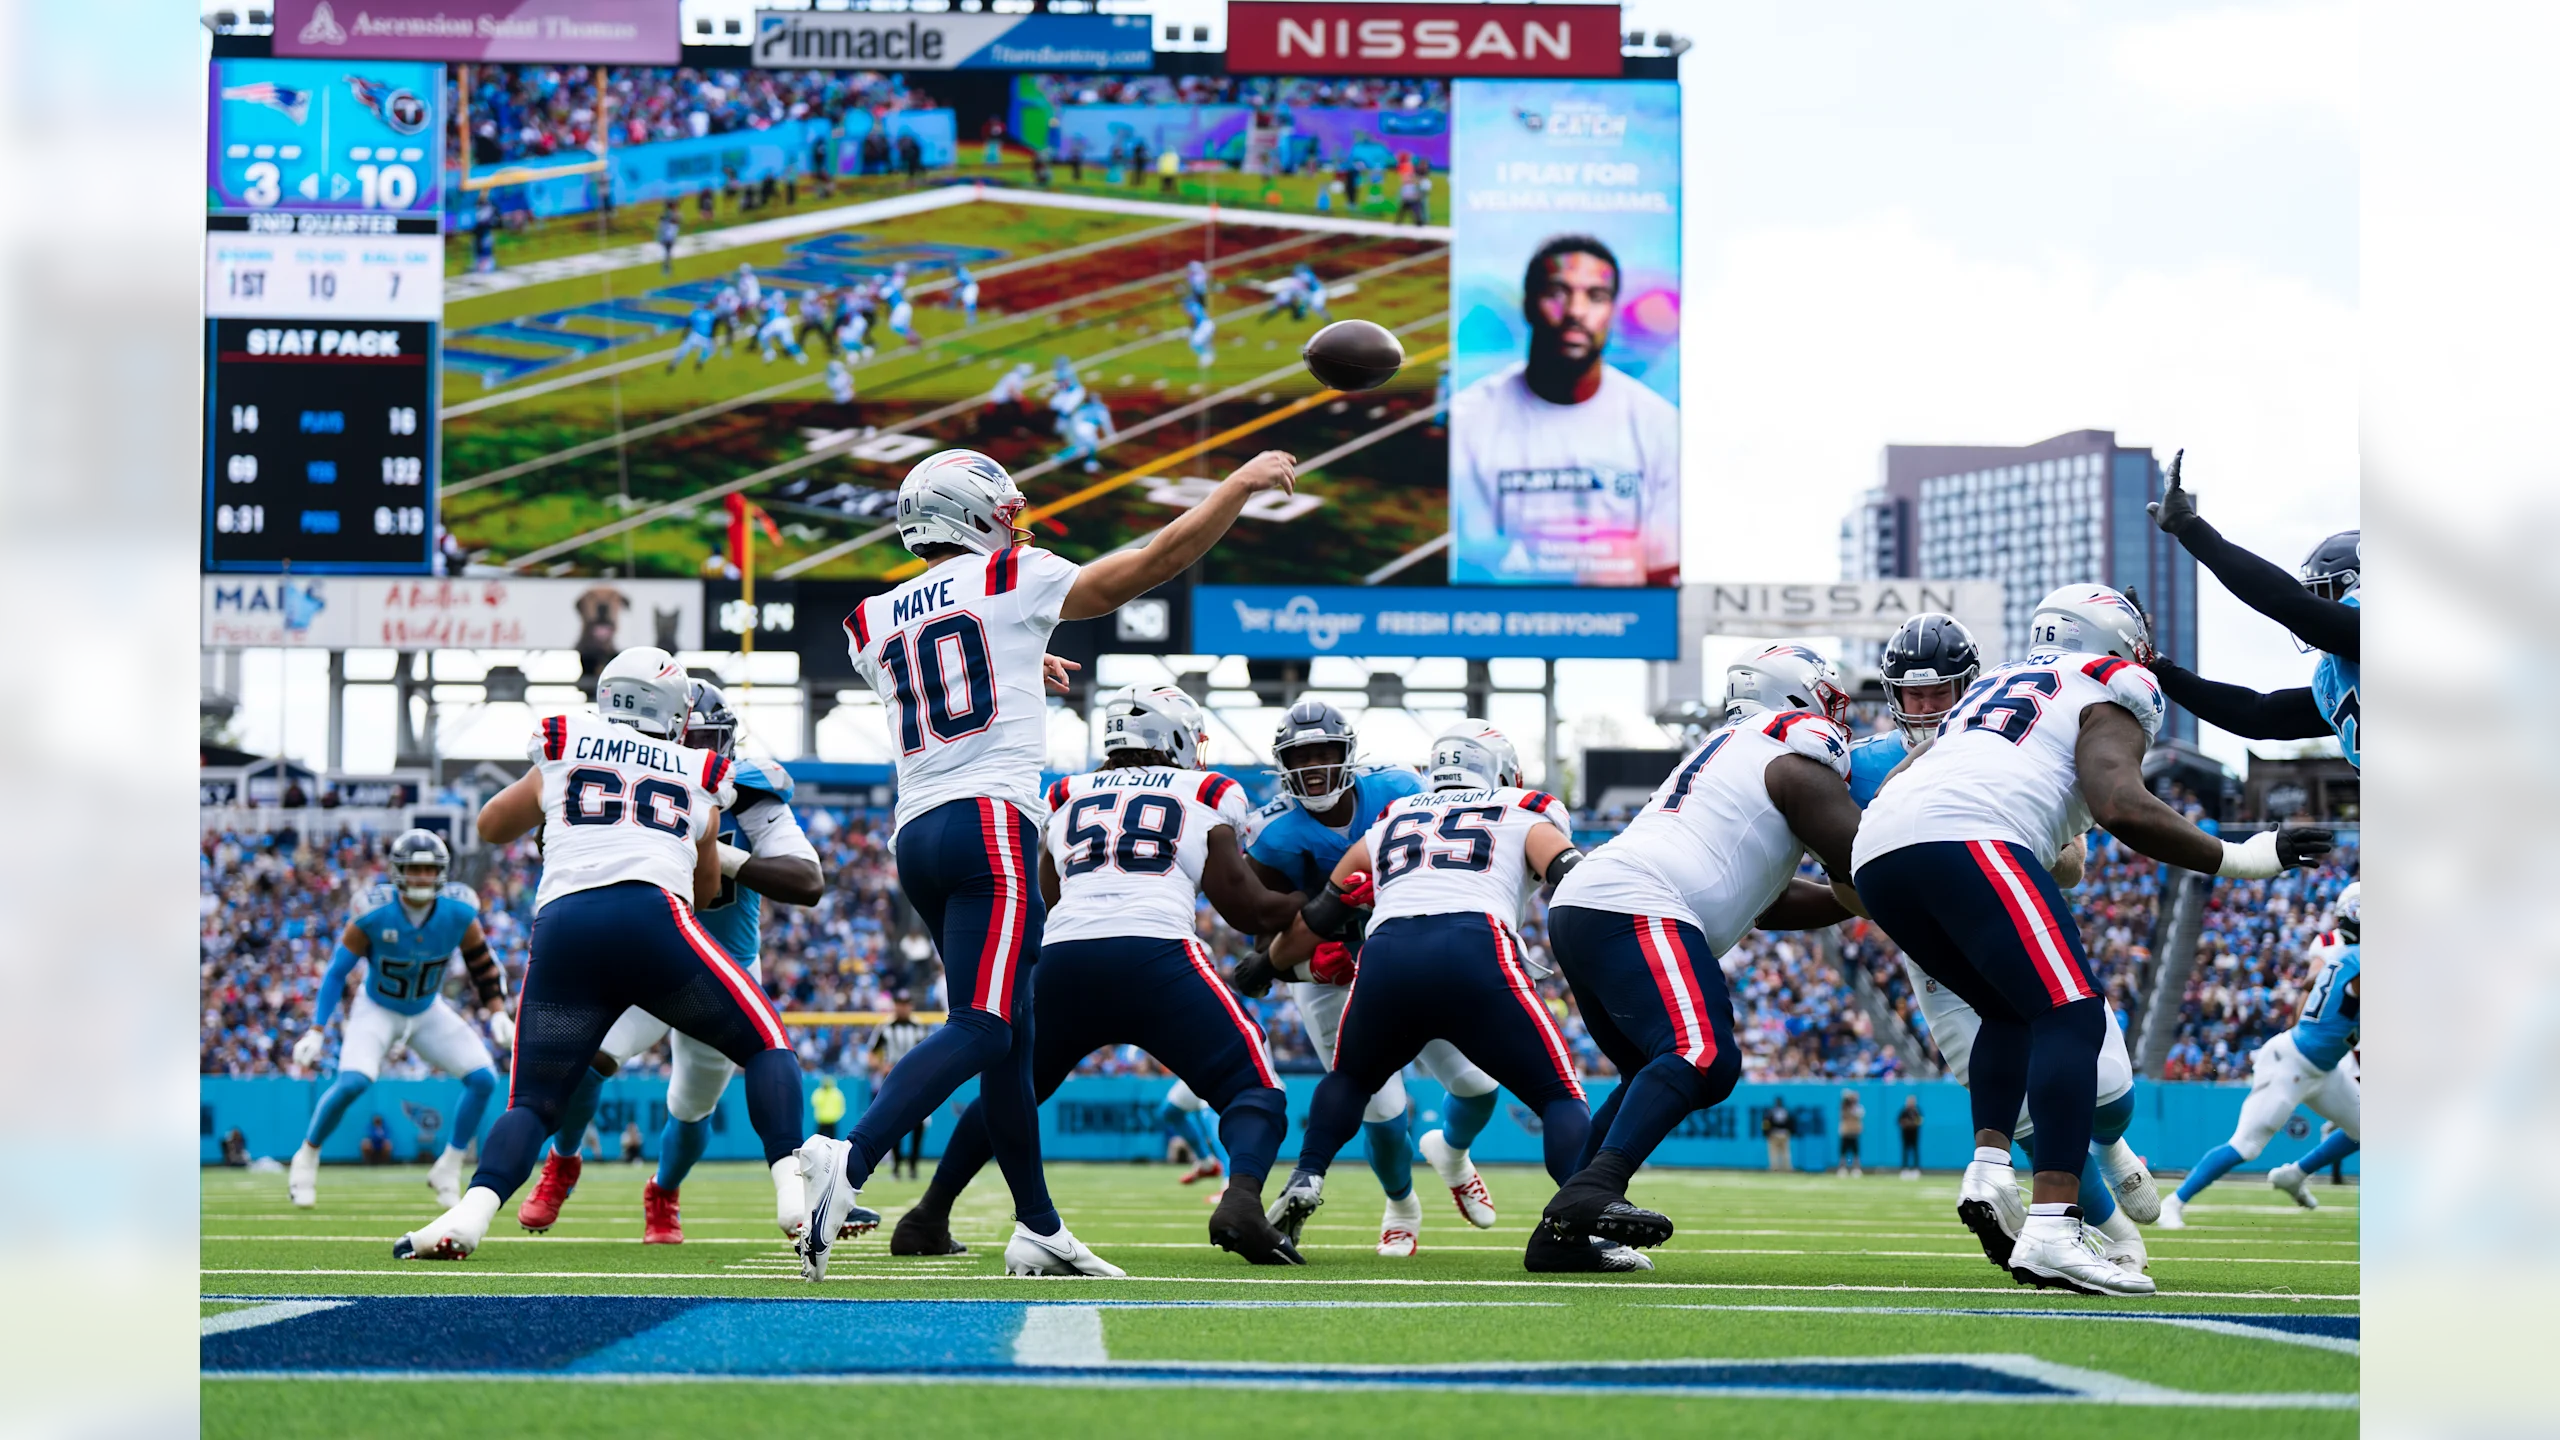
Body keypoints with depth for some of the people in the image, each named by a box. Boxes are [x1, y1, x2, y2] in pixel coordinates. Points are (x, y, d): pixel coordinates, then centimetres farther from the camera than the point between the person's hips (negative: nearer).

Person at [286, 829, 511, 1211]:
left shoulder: (459, 914, -19)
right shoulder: (374, 913, -25)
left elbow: (483, 965, -1)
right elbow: (337, 971, -15)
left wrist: (498, 1014, -12)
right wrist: (316, 1031, -18)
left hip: (428, 1013, 3)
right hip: (377, 1010, -3)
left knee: (484, 1079, -11)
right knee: (352, 1082, -28)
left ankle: (449, 1169, 5)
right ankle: (307, 1158, -4)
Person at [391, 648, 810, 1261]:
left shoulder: (563, 756, 25)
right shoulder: (700, 779, 26)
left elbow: (491, 826, 42)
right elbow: (706, 888, 39)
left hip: (561, 924, 1)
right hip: (650, 916, -1)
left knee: (533, 1103, 10)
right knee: (765, 1045, 16)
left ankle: (472, 1212, -19)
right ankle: (795, 1192, -6)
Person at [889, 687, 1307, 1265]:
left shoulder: (1067, 798, 25)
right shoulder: (1207, 796, 17)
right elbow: (1248, 909, 14)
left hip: (1063, 958, 3)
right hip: (1157, 956, -3)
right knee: (1254, 1090, 3)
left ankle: (927, 1218, 26)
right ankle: (1241, 1201, -26)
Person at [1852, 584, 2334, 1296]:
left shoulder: (1992, 686, 37)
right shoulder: (2109, 692, 16)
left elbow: (1897, 778, 35)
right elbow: (2120, 806, -3)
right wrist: (2236, 859, 6)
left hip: (1875, 852, 8)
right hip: (1967, 838, -8)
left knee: (2011, 1012, 25)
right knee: (2070, 1016, -8)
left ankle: (1989, 1168, 4)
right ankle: (2052, 1230, -23)